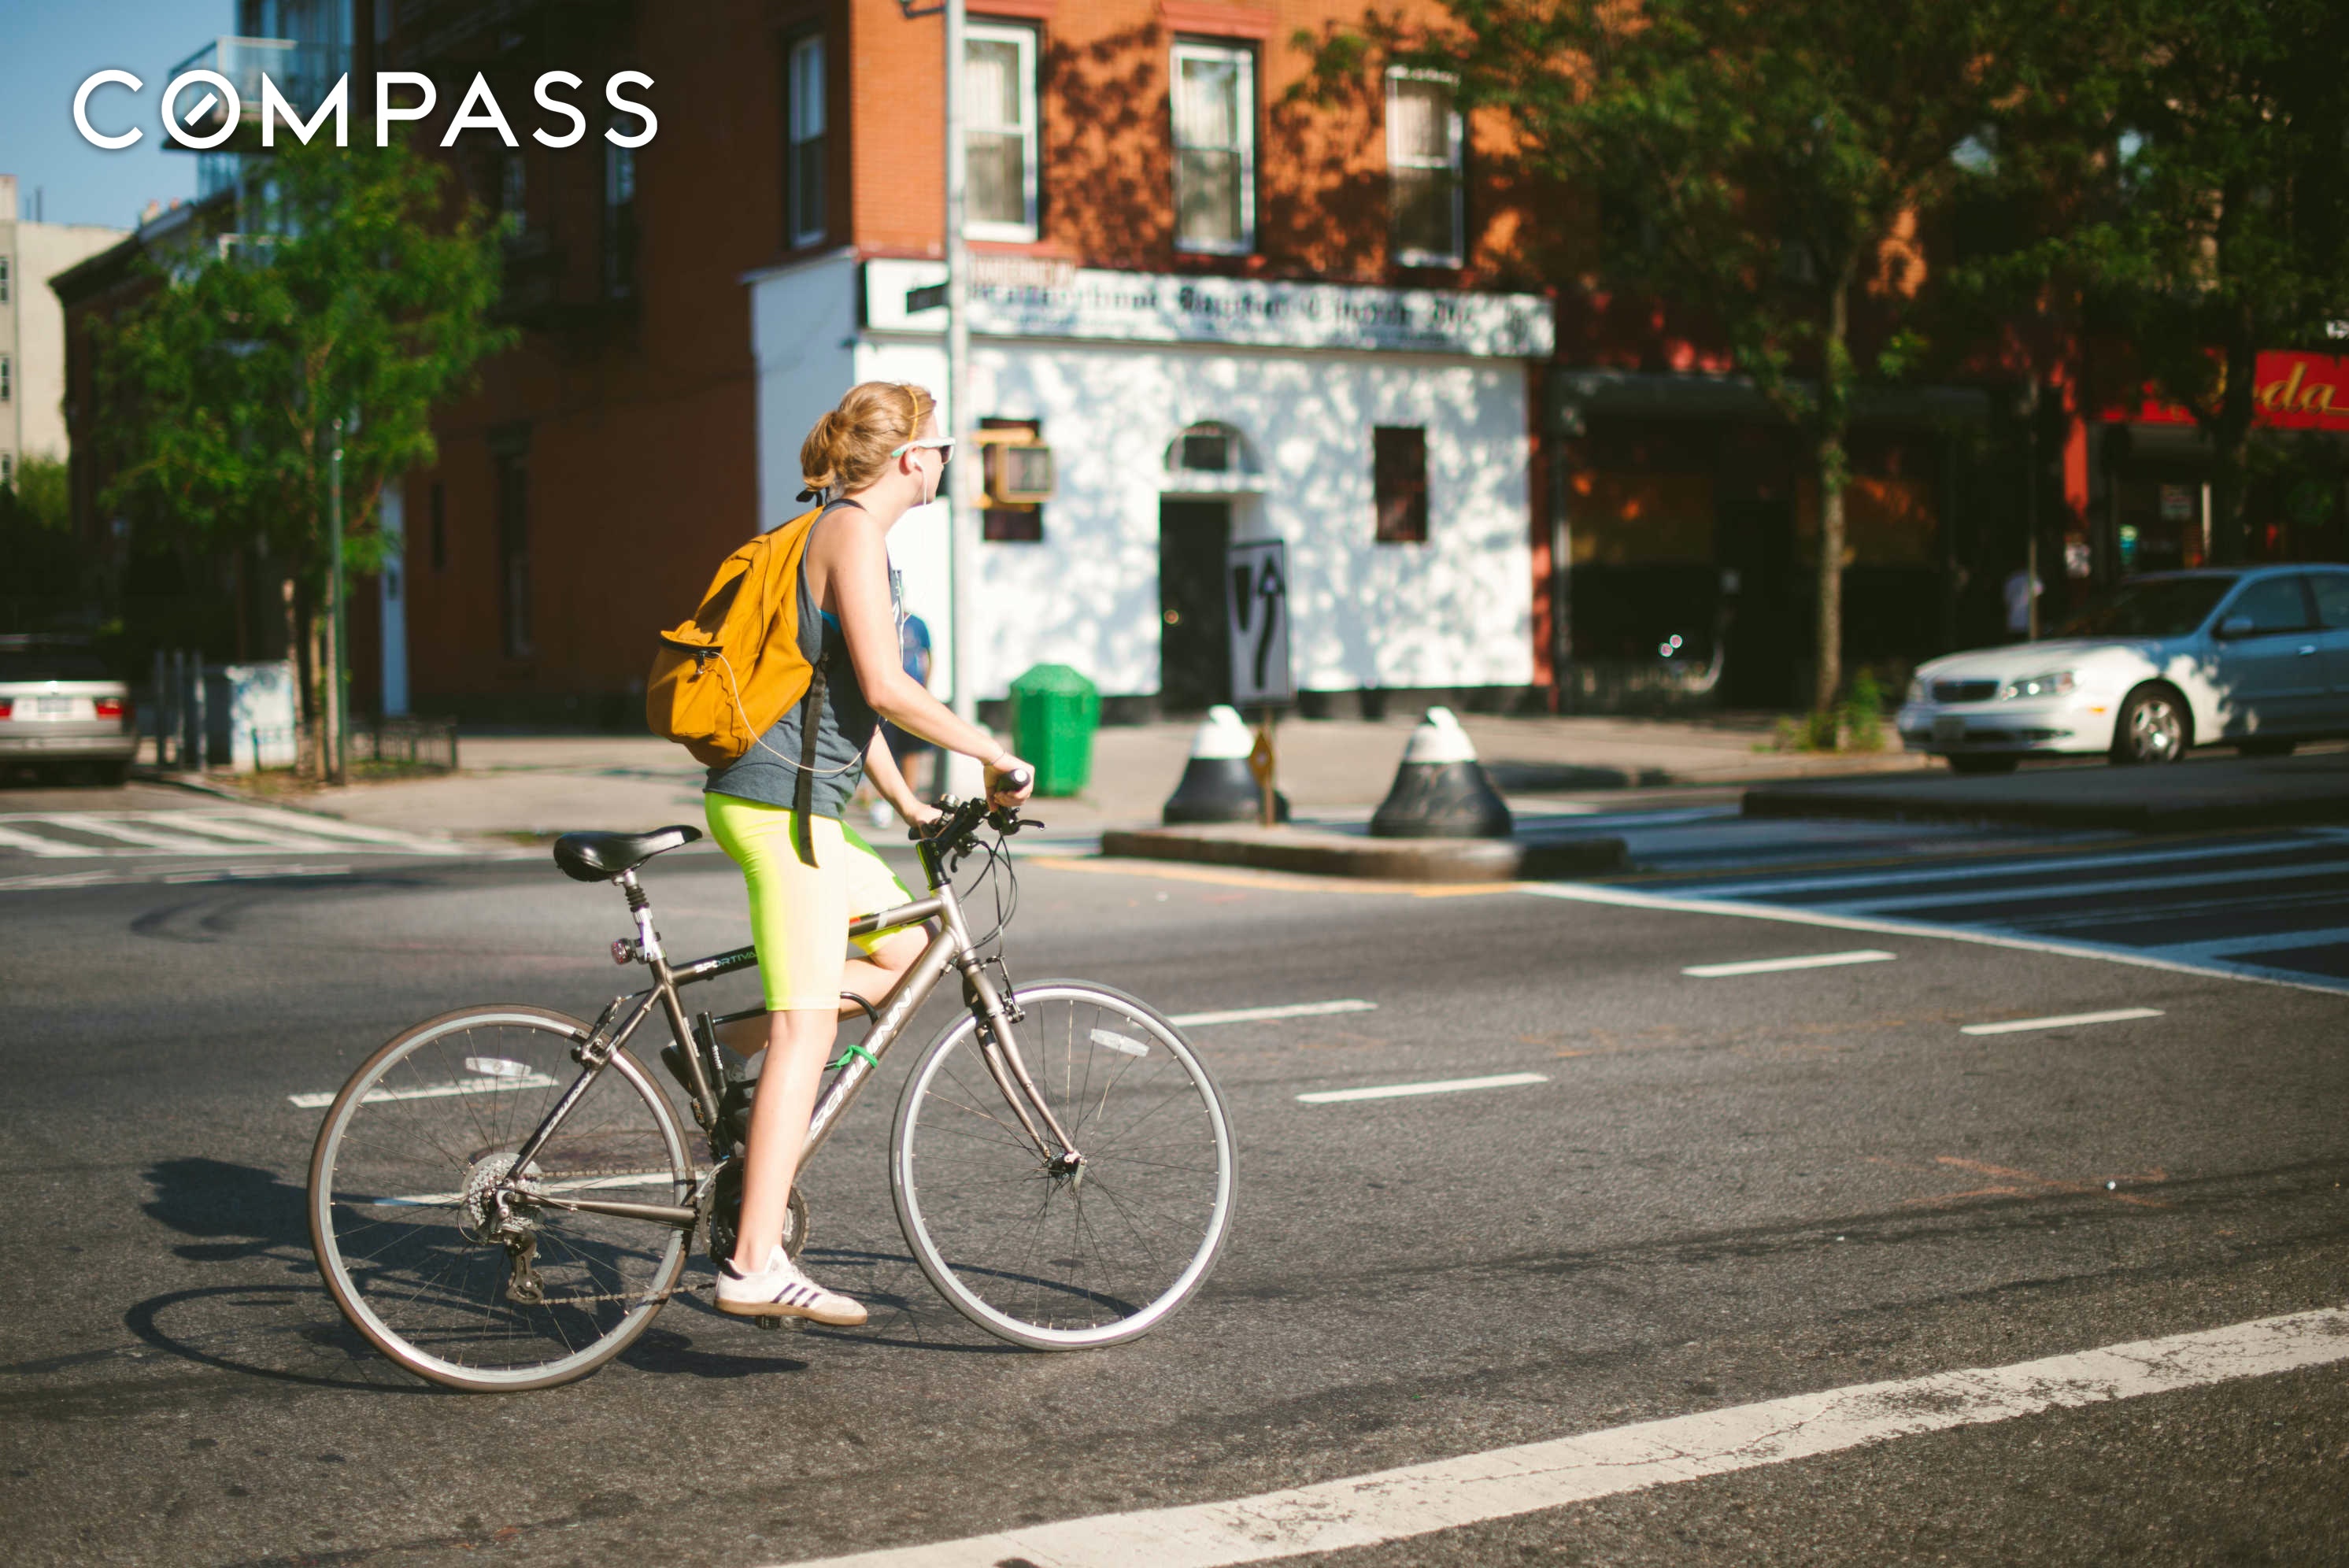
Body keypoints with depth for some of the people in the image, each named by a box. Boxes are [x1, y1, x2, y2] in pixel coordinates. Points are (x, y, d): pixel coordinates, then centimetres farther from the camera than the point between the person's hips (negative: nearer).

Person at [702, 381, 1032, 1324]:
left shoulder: (849, 533, 20)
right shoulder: (852, 531, -11)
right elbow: (886, 687, -20)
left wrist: (908, 804, 25)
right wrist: (995, 757, -11)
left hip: (780, 798, 10)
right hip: (783, 801, -10)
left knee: (906, 947, 16)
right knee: (806, 1032, -11)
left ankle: (726, 1052, 11)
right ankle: (756, 1265, -11)